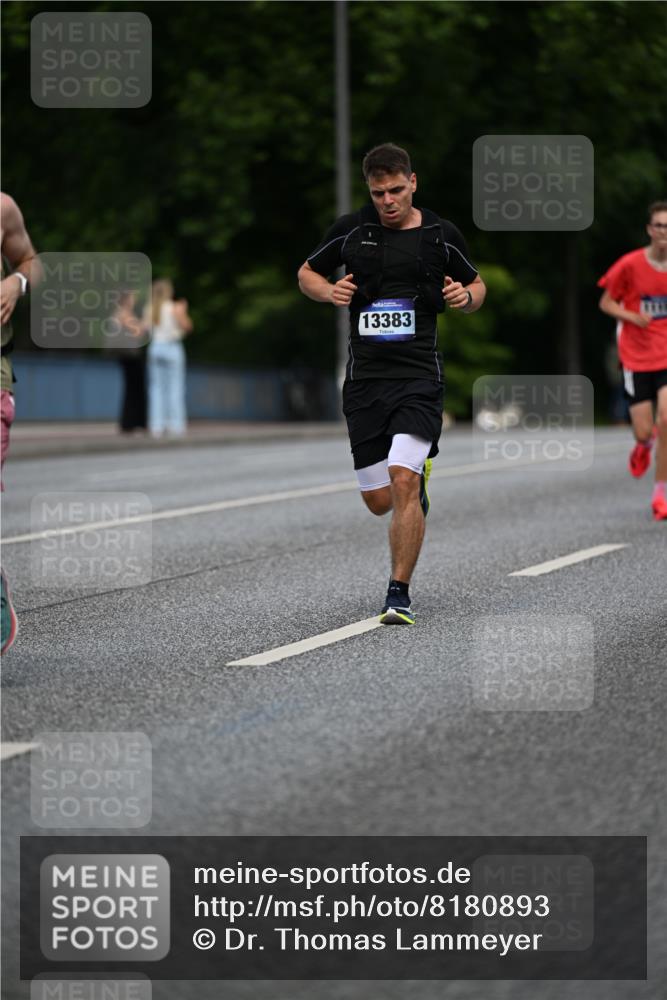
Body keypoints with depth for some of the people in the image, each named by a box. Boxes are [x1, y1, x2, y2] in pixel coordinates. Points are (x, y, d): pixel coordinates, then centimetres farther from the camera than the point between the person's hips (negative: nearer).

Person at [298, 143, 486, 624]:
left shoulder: (443, 235, 2)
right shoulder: (350, 230, 3)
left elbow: (476, 283, 17)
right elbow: (307, 273, 17)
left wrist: (467, 296, -6)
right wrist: (330, 291, -5)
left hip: (420, 376, -2)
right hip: (365, 377, 2)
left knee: (405, 480, -21)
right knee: (379, 501, 5)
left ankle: (400, 594, -12)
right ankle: (421, 473, 42)